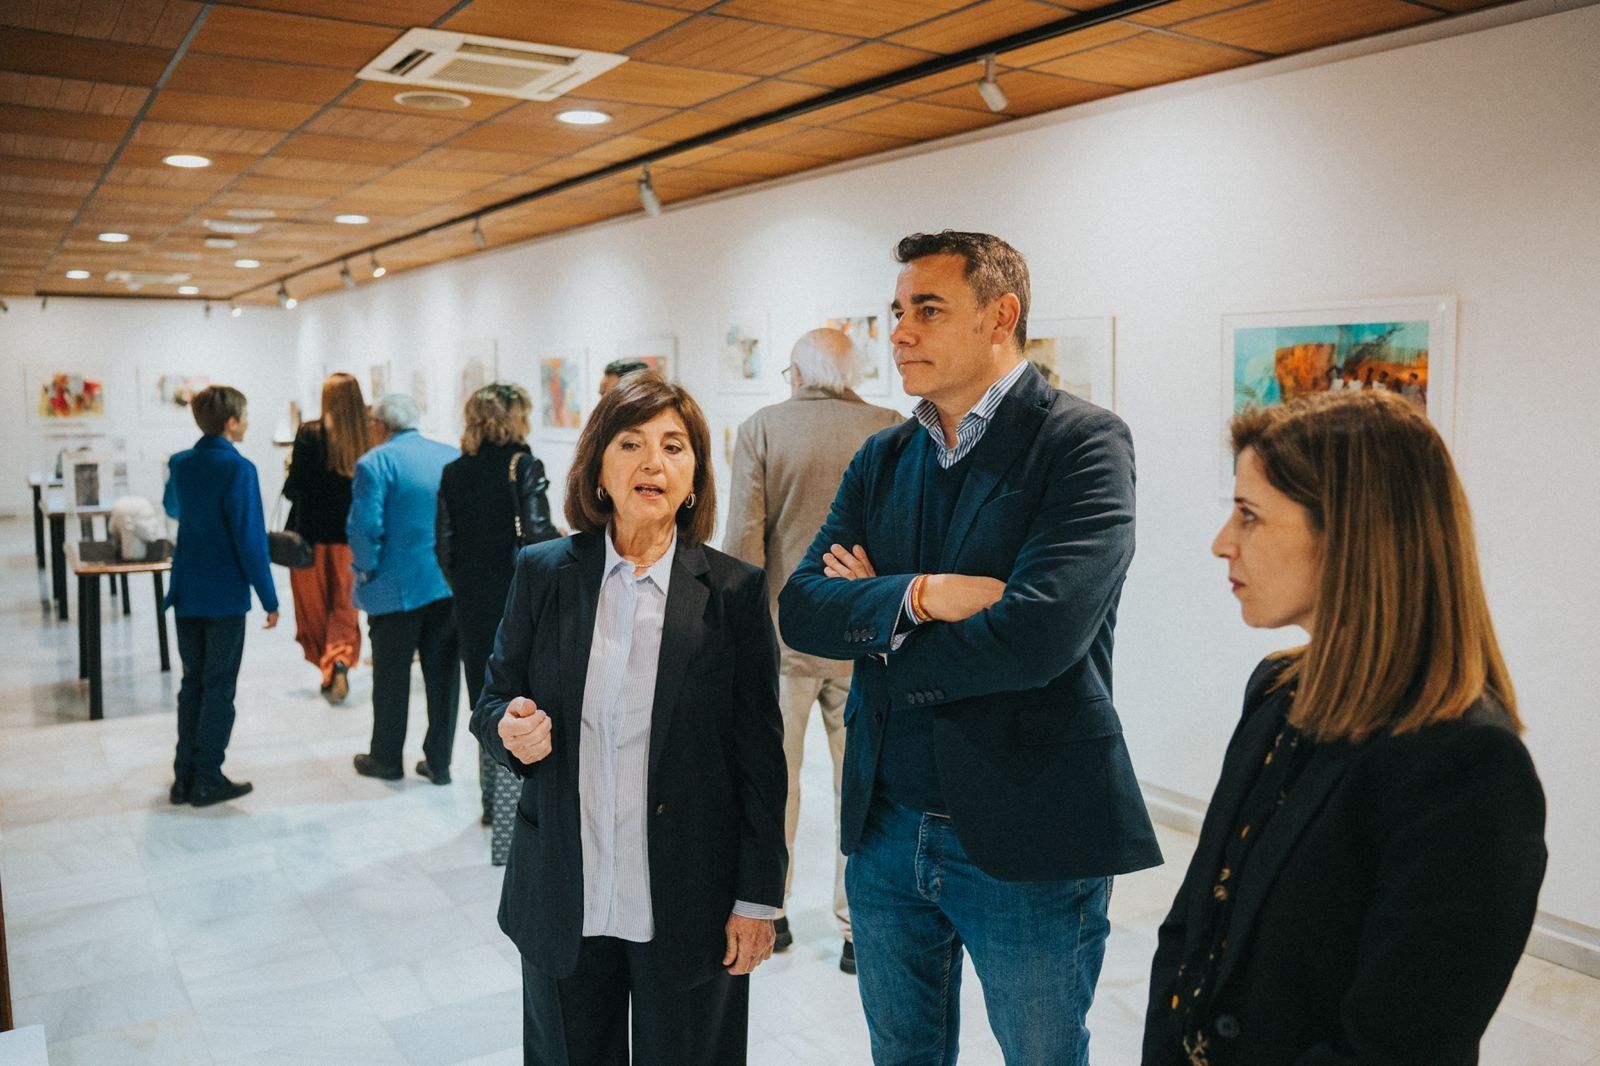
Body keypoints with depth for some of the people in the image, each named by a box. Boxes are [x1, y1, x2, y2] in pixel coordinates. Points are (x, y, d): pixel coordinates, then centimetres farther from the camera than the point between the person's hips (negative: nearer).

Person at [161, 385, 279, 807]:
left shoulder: (180, 464, 5)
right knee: (219, 687, 3)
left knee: (192, 683, 15)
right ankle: (207, 781, 8)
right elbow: (250, 539, -18)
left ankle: (185, 777, 19)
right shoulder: (238, 468, -16)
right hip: (225, 595, -6)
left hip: (186, 593, 7)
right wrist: (269, 599, -12)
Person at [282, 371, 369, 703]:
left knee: (314, 607, 13)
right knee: (345, 605, 12)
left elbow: (294, 489, -9)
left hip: (313, 534, -2)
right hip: (352, 535, 2)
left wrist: (292, 468, 9)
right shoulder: (369, 438, -5)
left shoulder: (309, 433, -10)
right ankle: (341, 660, -10)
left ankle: (328, 672, 17)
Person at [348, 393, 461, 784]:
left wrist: (367, 569, -3)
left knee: (392, 677, 10)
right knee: (443, 675, 10)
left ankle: (387, 758, 24)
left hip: (396, 587, -4)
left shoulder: (375, 463, -10)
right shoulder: (452, 457, 5)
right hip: (449, 584, 4)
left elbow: (364, 526, -17)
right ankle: (439, 762, 18)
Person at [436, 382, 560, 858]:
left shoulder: (454, 473, 5)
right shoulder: (524, 466, -11)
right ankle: (508, 828, -2)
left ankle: (494, 804, 34)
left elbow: (444, 545, 6)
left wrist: (462, 589, 17)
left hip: (473, 605, 6)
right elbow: (538, 535, -20)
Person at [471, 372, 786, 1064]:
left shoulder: (735, 591, -6)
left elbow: (760, 755, -4)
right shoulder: (543, 573, -1)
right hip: (562, 903, 2)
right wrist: (510, 729, -16)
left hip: (689, 905, -1)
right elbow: (491, 703, 8)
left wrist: (758, 901, -3)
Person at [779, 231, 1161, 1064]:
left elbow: (1038, 633, -25)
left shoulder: (1084, 442, -12)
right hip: (886, 829, 6)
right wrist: (921, 595, -21)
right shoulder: (882, 459, 7)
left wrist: (873, 630, -10)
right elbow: (800, 608, -3)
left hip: (1027, 840, -5)